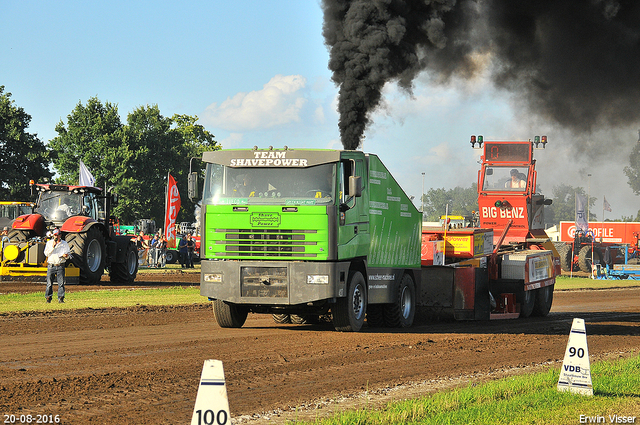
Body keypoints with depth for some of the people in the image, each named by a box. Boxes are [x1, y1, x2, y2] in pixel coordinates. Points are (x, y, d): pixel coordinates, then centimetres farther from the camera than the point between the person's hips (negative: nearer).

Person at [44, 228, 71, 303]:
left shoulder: (64, 243, 10)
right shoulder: (49, 243, 9)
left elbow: (68, 253, 13)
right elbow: (46, 253, -1)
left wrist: (65, 255, -10)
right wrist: (52, 246, -12)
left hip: (60, 266, 0)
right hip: (51, 265, 0)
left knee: (61, 283, -5)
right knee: (49, 283, 1)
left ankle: (61, 298, -2)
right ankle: (48, 297, 8)